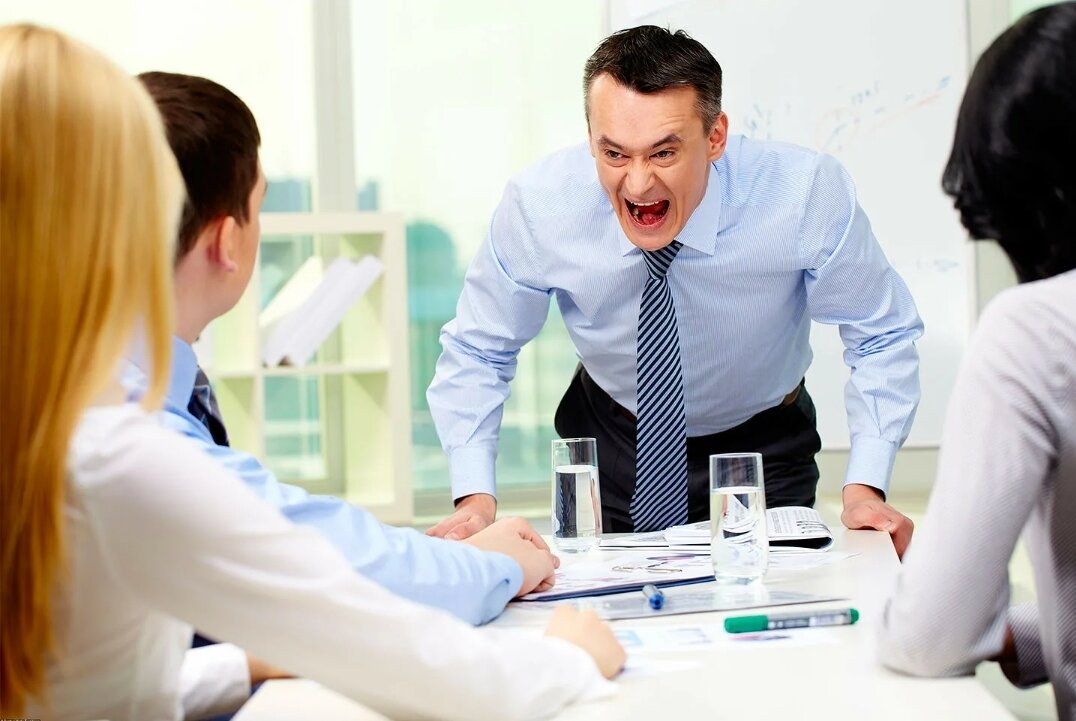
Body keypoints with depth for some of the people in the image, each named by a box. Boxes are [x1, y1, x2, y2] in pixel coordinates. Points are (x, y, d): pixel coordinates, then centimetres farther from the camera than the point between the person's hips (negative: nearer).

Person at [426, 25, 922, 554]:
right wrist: (475, 498, -21)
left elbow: (882, 337, -13)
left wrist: (865, 485, -23)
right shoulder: (537, 207, -24)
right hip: (609, 444, 1)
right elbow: (477, 353, -9)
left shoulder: (807, 195, -27)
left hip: (764, 449, 0)